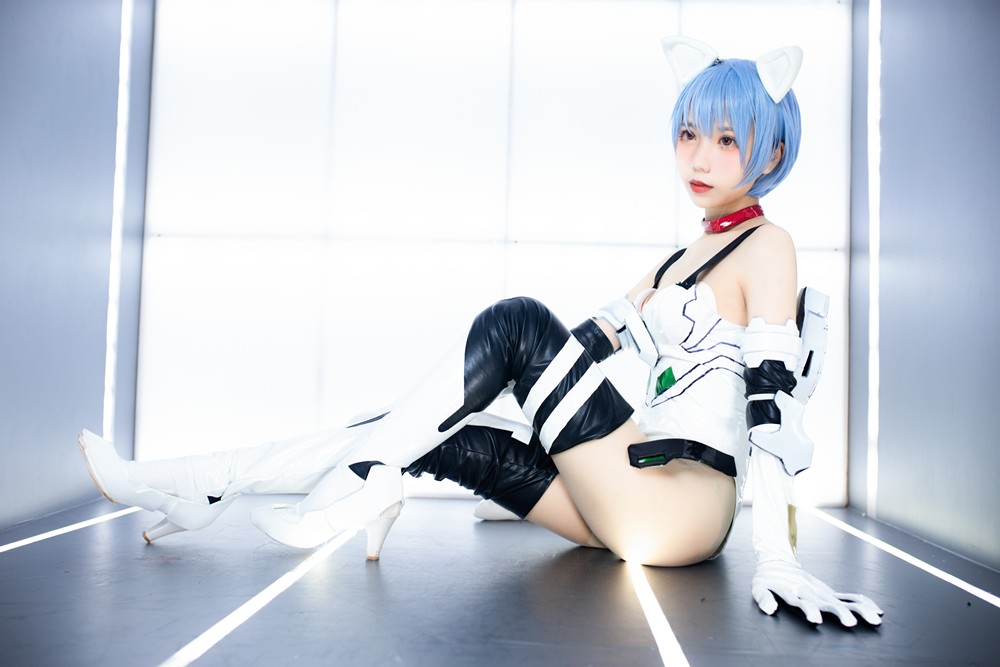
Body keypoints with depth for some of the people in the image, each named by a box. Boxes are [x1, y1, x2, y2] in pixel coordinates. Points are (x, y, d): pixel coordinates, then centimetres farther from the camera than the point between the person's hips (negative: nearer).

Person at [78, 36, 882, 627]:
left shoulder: (766, 245, -3)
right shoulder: (685, 256, 20)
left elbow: (771, 395, -16)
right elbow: (591, 339, 19)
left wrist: (778, 560, -23)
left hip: (679, 509, -7)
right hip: (627, 508, 7)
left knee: (514, 322, -18)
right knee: (432, 434, -3)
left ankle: (355, 492, -12)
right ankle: (194, 488, 2)